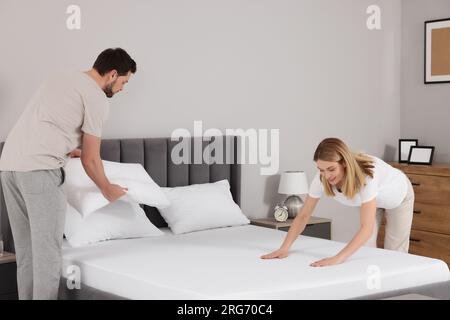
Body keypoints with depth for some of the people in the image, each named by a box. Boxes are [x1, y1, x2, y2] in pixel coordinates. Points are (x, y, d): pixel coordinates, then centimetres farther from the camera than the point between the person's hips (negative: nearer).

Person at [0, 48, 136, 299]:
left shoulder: (62, 79, 24)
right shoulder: (97, 99, -2)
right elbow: (90, 159, 1)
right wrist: (108, 189, 18)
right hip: (39, 170, -9)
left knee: (27, 250, 14)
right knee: (47, 252, -3)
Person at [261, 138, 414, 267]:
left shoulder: (366, 175, -48)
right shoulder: (322, 178, -33)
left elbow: (367, 228, -53)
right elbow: (303, 215, -22)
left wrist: (338, 259, -62)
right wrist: (284, 248, -32)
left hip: (397, 196, -4)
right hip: (371, 200, 4)